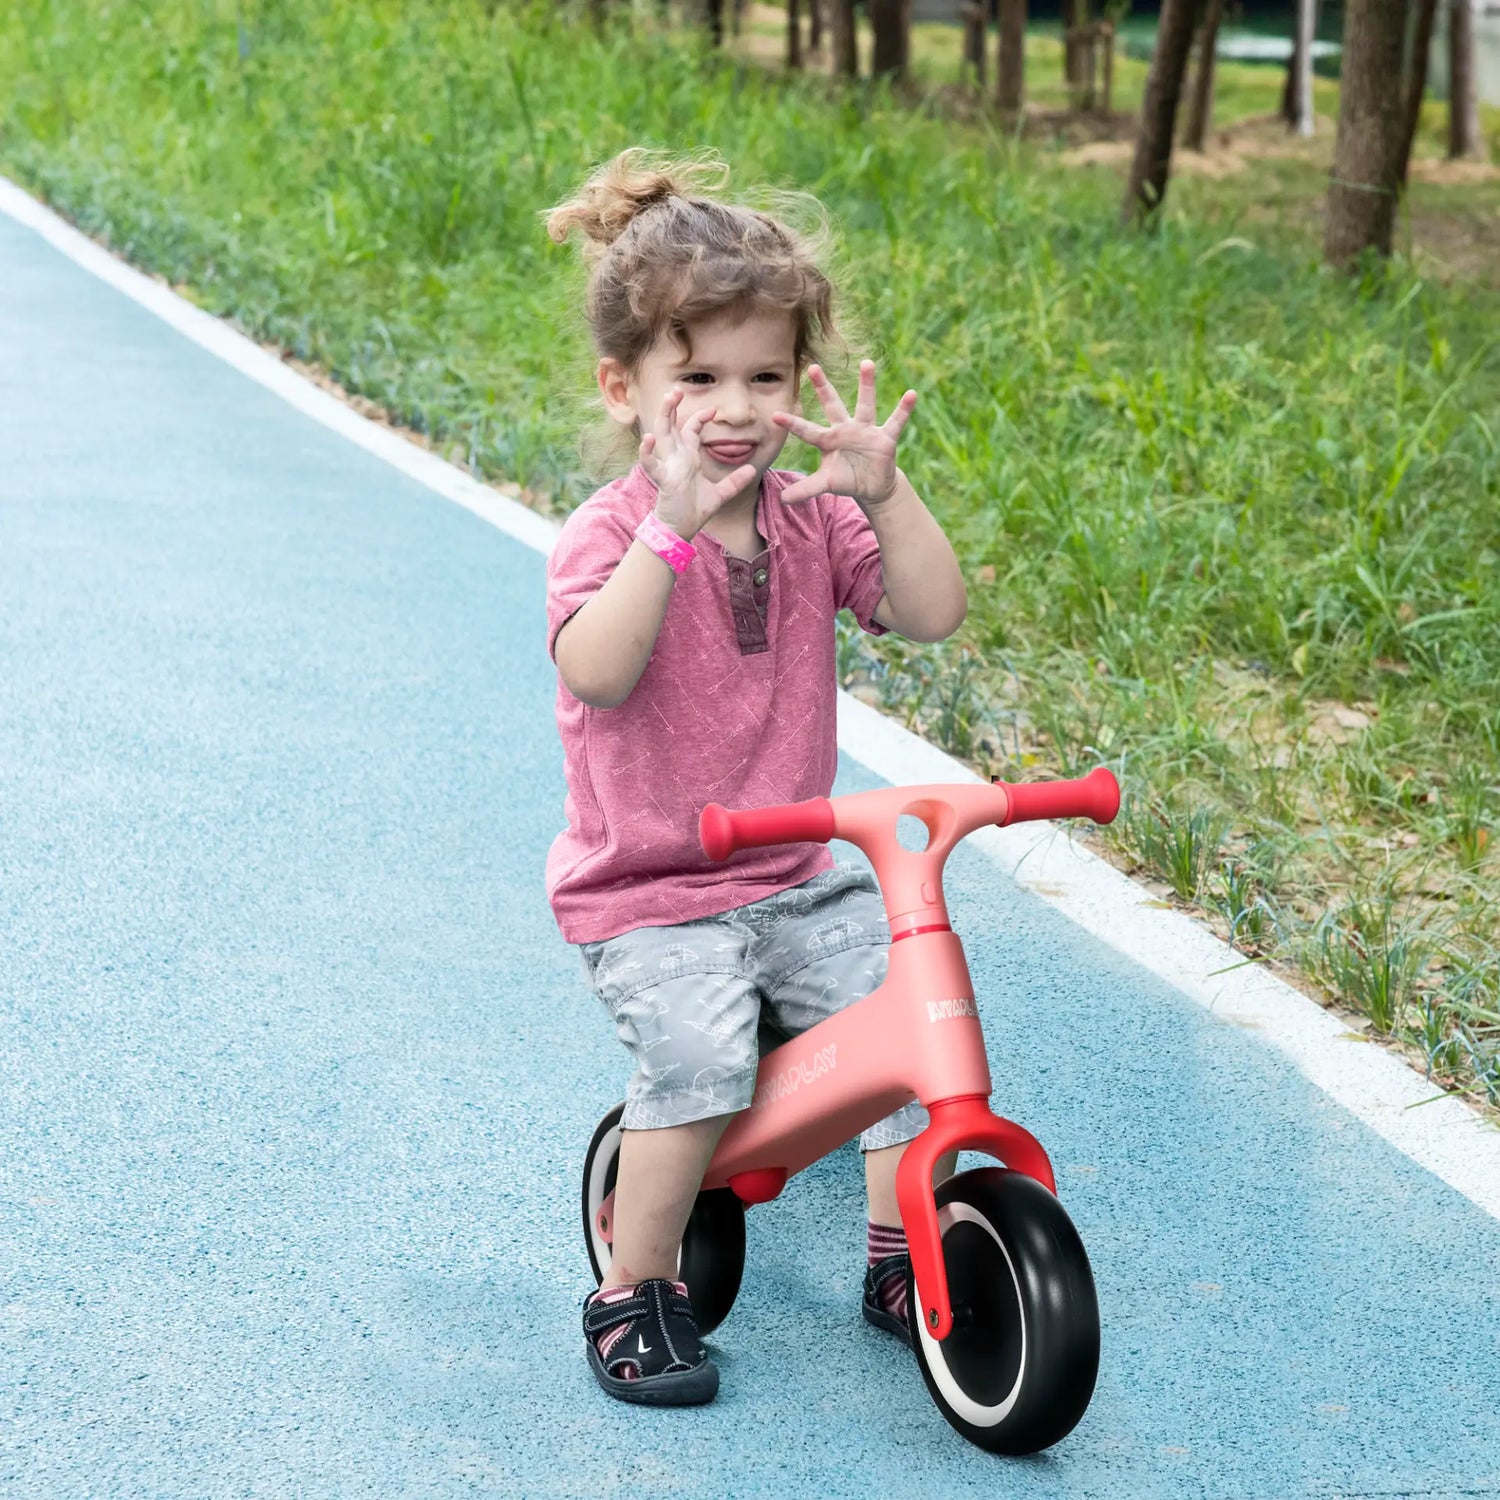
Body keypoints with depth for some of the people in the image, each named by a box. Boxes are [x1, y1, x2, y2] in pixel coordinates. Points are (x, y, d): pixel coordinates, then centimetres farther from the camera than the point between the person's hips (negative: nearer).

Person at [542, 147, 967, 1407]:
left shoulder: (811, 518, 5)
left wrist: (884, 491, -19)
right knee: (700, 1051, -28)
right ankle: (635, 1290, -6)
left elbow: (933, 614, -6)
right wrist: (673, 524, -37)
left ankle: (901, 1253, 9)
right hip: (642, 890, -5)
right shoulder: (609, 534, -11)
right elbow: (595, 673, -30)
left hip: (796, 876, 5)